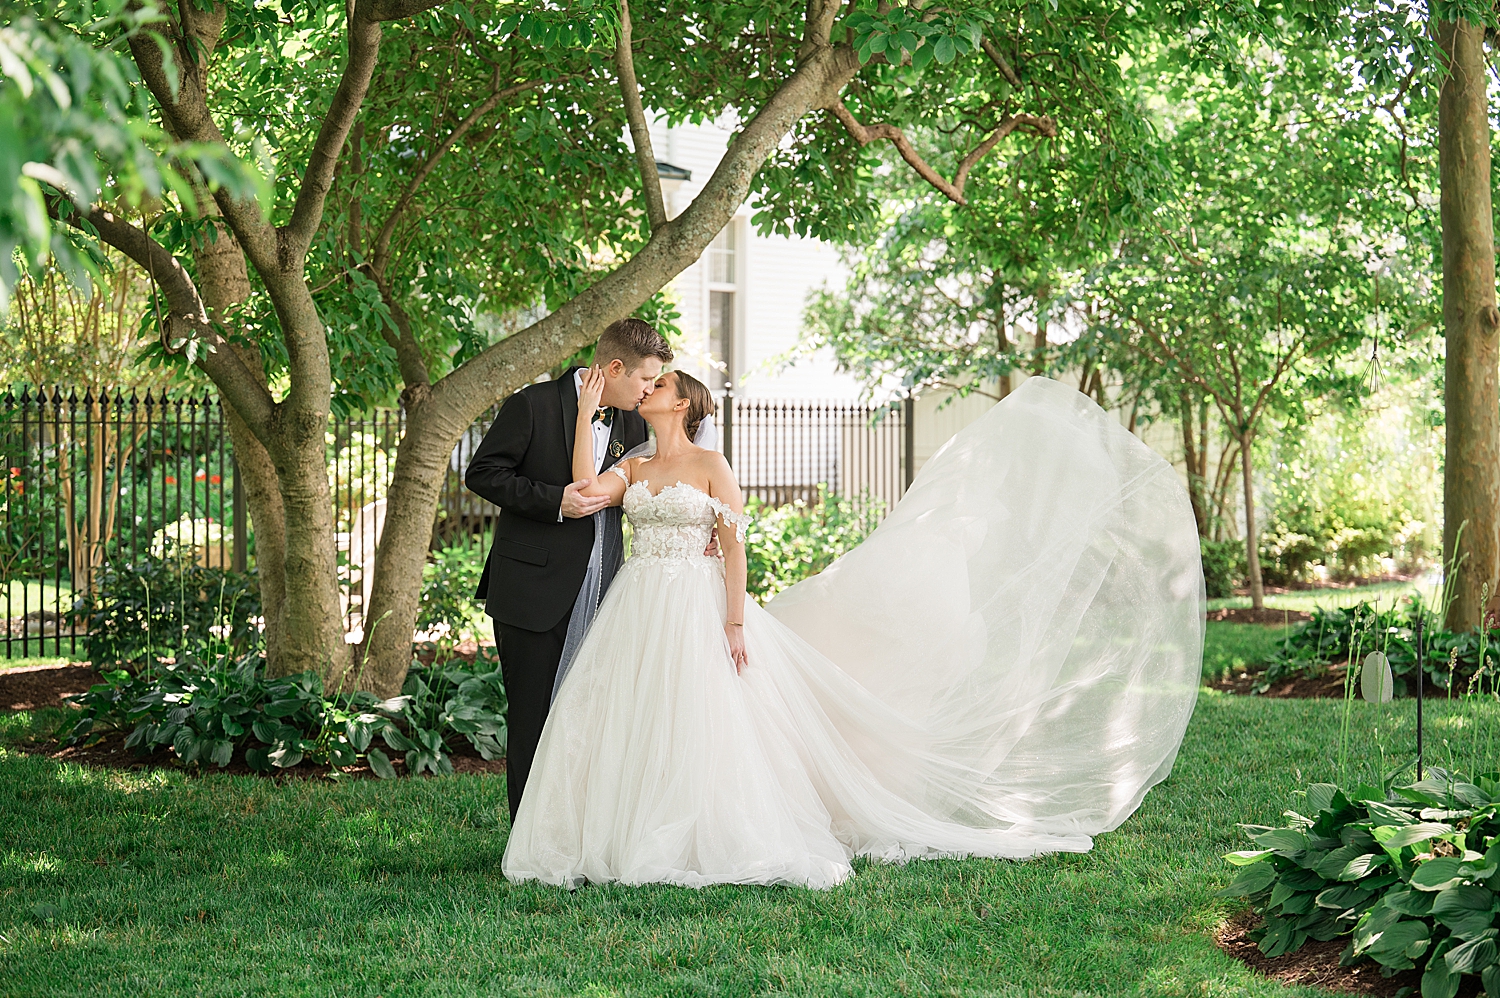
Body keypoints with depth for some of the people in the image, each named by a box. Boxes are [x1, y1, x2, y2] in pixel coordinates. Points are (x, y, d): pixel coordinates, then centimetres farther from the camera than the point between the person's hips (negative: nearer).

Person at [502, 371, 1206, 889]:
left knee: (701, 725, -7)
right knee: (628, 724, -1)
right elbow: (586, 489, -4)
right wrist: (587, 410, -3)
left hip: (696, 608, -5)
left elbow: (735, 544, -6)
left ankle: (716, 840, 1)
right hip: (638, 612, 5)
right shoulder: (632, 468, 15)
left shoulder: (710, 467, -1)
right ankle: (635, 837, 6)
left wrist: (734, 621, -15)